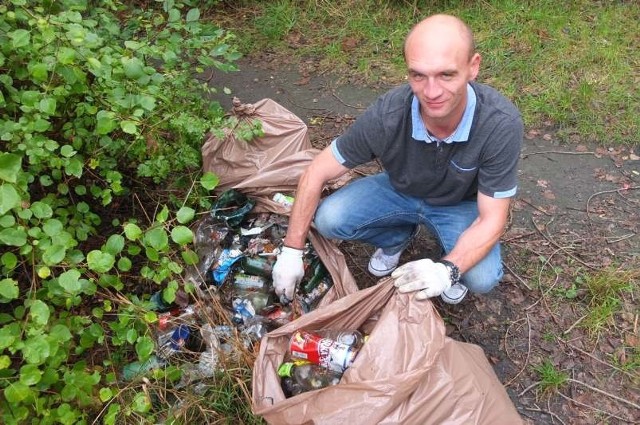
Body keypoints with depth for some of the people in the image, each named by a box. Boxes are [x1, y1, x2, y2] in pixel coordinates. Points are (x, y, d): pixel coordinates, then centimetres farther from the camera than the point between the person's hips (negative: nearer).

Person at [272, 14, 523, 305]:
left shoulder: (501, 124, -35)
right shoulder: (386, 115, -33)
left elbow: (491, 219, -27)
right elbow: (316, 174, -21)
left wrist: (447, 270, -44)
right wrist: (292, 251, -20)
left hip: (461, 204, -1)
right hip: (400, 191, 2)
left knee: (482, 278, -28)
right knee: (328, 220, -22)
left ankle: (452, 261, 10)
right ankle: (397, 237, 10)